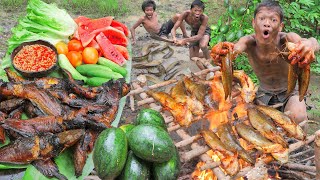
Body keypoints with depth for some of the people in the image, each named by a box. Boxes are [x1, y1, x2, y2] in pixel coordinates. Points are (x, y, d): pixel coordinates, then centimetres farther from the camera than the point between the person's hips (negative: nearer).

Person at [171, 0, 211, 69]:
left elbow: (199, 36, -40)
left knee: (203, 45, -37)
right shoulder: (186, 14, -32)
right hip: (194, 32, 4)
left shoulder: (204, 17, -39)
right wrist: (174, 38, -53)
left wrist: (184, 40, -53)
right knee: (193, 57, 1)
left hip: (204, 31, -4)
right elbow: (174, 29, -30)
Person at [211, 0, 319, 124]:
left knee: (298, 117, -30)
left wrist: (309, 44, -71)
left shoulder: (286, 39, -25)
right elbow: (237, 47, -42)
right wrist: (222, 51, -66)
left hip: (289, 93, -2)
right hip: (263, 94, 2)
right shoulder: (249, 42, -19)